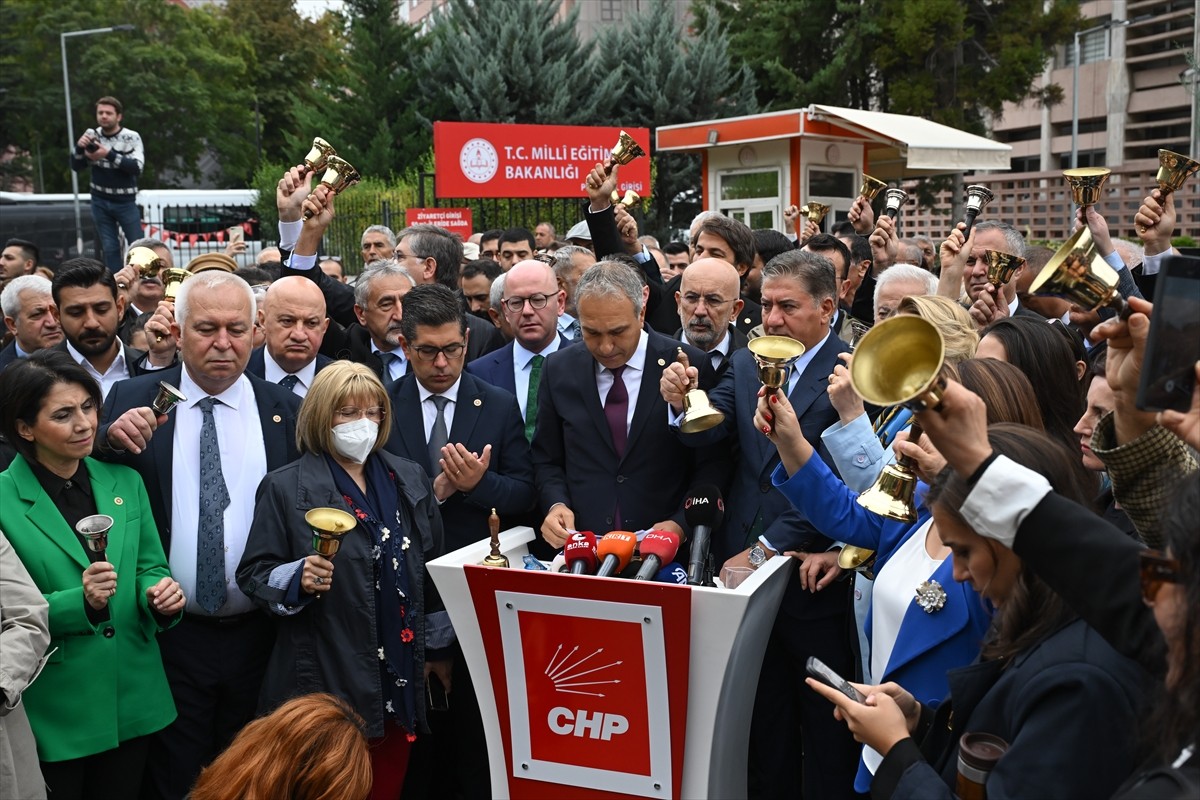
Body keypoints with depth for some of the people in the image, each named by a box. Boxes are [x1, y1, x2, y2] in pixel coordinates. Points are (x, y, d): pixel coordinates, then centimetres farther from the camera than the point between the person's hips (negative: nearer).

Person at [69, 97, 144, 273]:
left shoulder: (131, 137, -9)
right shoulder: (92, 135, 1)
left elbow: (137, 167, -22)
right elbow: (76, 167, 3)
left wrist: (109, 154, -31)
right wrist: (79, 147, -17)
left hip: (125, 202, -3)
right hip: (100, 202, 3)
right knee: (110, 248, 5)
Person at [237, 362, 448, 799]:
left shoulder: (410, 479, 9)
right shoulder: (285, 487, -3)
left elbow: (435, 568, 15)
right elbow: (253, 575, -4)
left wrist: (438, 646, 14)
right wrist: (297, 578, -23)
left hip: (400, 681, 4)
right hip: (326, 682, -4)